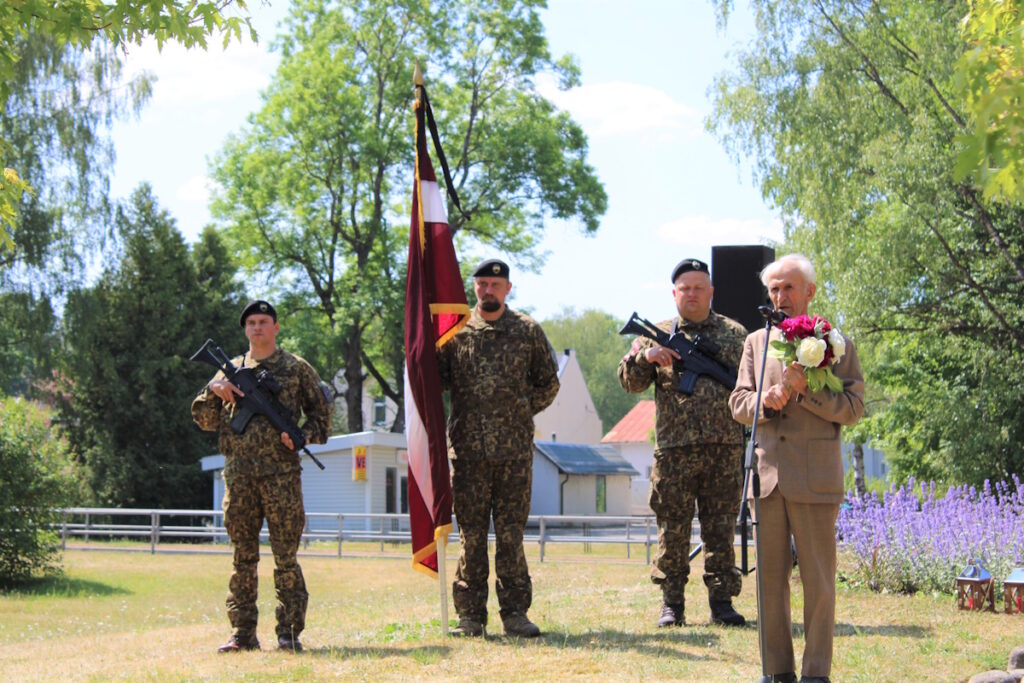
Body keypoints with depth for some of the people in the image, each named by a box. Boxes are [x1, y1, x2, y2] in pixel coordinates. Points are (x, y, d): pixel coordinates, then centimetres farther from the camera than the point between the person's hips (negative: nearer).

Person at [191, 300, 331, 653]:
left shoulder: (296, 368, 10)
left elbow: (321, 414, 11)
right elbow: (204, 420, 14)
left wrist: (302, 435, -8)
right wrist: (214, 391, -5)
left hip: (281, 472, -3)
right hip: (239, 474, 3)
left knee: (286, 556, -3)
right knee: (243, 555, 4)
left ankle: (289, 632, 0)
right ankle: (243, 632, 8)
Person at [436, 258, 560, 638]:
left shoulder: (528, 331, 8)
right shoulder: (455, 331, 6)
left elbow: (549, 382, 15)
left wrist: (524, 410, 6)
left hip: (515, 450, 0)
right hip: (468, 450, 0)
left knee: (511, 534, 2)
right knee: (471, 535, 2)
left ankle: (515, 611, 7)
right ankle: (470, 614, 7)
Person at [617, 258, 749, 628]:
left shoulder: (735, 334, 13)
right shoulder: (658, 334, 10)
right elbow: (631, 382, 5)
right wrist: (644, 355, -14)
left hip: (725, 449, 1)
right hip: (674, 450, -1)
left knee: (721, 528, 4)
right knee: (673, 528, 2)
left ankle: (721, 601, 9)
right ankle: (672, 604, 9)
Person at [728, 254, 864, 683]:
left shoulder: (836, 344, 5)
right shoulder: (756, 343, 15)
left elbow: (852, 408, -3)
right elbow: (738, 404, 11)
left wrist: (803, 389, -15)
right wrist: (765, 401, -10)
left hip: (814, 479, -3)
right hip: (767, 476, 3)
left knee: (818, 581, -1)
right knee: (769, 577, 6)